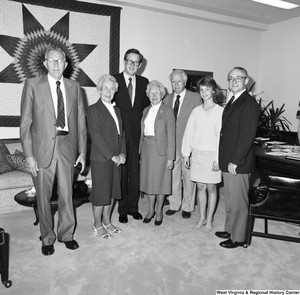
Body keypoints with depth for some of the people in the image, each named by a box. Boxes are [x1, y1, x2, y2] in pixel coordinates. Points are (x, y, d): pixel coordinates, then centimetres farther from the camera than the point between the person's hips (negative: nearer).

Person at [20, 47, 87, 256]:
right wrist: (29, 155, -8)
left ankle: (66, 234, 31)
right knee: (44, 196, 9)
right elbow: (25, 123, -3)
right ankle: (47, 238, 29)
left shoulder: (74, 87, 7)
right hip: (43, 148, -1)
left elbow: (81, 121, 7)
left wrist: (82, 152, 3)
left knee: (67, 194, 11)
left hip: (67, 147, 2)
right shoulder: (33, 85, 0)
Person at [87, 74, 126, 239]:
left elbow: (121, 134, 14)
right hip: (100, 159, -7)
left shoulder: (116, 110, 15)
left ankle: (107, 222, 29)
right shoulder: (94, 109, -8)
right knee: (100, 193, 3)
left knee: (112, 192, 14)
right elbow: (96, 136, -15)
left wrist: (122, 153, -1)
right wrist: (112, 156, -15)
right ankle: (97, 226, 19)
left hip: (116, 159, 7)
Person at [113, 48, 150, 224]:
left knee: (135, 172, 6)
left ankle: (133, 207, 22)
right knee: (121, 172, 4)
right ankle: (122, 209, 18)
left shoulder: (144, 82, 10)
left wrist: (139, 120, 7)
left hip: (137, 134, 3)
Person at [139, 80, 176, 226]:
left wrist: (170, 157, -14)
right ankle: (151, 210, 28)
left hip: (160, 150, -5)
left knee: (160, 181, 6)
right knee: (148, 180, 12)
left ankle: (159, 212, 22)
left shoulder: (167, 111, -6)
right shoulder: (146, 110, 11)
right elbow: (142, 132, 11)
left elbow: (171, 135, -10)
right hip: (147, 149, 5)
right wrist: (141, 150, 4)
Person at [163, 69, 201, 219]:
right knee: (173, 175, 11)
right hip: (171, 143, 4)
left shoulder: (195, 98, -3)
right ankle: (174, 205, 27)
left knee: (188, 176, 7)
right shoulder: (167, 98, 10)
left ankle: (187, 207, 23)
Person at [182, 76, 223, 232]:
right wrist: (186, 153, 2)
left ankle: (209, 219, 22)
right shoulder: (196, 111, 5)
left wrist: (218, 158, -13)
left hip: (212, 154, -3)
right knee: (200, 187, 11)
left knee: (211, 187, 7)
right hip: (196, 153, 3)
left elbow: (221, 136, -9)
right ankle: (202, 217, 26)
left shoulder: (220, 111, -6)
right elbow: (188, 132, 6)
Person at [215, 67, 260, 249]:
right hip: (227, 161, 9)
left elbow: (247, 136, -20)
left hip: (238, 163, -9)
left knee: (238, 201, 5)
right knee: (230, 199, 20)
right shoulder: (232, 102, 14)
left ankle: (238, 238, 21)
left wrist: (235, 162, -19)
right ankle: (230, 229, 36)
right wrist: (223, 159, 11)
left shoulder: (249, 104, -14)